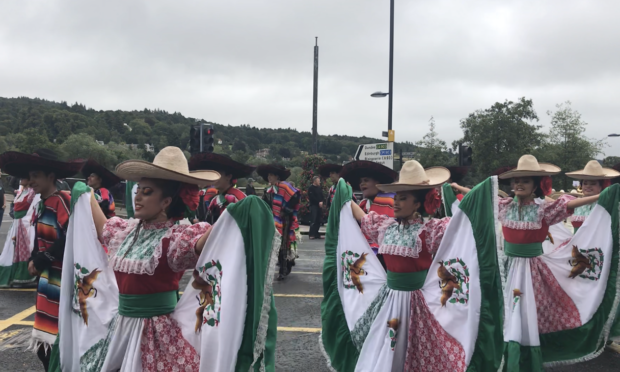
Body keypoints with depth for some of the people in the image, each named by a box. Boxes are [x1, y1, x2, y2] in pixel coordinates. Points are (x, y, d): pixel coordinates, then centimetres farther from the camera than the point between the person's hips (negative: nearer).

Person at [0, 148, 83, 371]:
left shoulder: (62, 201, -15)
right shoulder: (42, 204, 11)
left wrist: (41, 261, -14)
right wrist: (34, 261, 0)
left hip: (60, 276, -9)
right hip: (46, 275, 9)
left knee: (58, 333, -3)